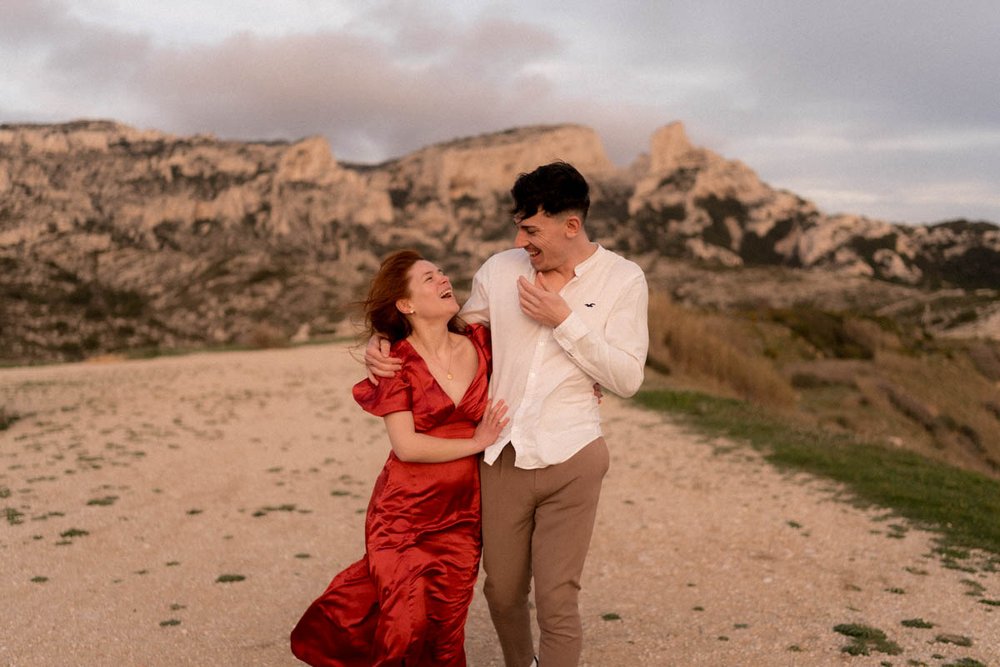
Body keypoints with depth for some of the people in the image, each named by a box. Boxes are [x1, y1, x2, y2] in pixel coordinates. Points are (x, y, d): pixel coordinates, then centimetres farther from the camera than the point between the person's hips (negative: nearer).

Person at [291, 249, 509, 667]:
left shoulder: (480, 344, 0)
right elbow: (406, 446, -15)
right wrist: (476, 443, -11)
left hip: (461, 516, 3)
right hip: (405, 513, -3)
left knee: (446, 629, 8)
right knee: (406, 625, 0)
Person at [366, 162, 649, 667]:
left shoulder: (623, 280, -2)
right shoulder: (499, 271, 3)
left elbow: (627, 378, -8)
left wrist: (563, 319, -15)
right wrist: (382, 344, 1)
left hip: (570, 460, -3)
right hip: (503, 457, 3)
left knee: (557, 600, -1)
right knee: (502, 591, 15)